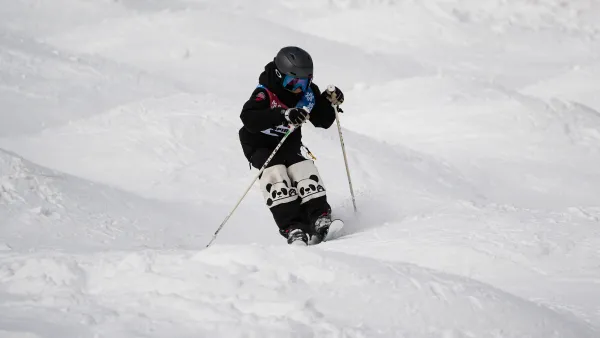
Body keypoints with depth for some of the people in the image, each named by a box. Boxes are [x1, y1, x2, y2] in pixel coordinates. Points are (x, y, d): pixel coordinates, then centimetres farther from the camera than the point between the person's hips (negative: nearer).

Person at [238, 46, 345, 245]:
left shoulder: (308, 93, -7)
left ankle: (319, 218, -28)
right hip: (260, 145, -5)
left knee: (304, 170, -22)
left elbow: (322, 122, 5)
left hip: (289, 146, 5)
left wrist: (328, 101, -16)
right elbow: (249, 118, -44)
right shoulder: (265, 93, -26)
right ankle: (292, 228, -37)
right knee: (275, 173, -28)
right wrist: (283, 115, -56)